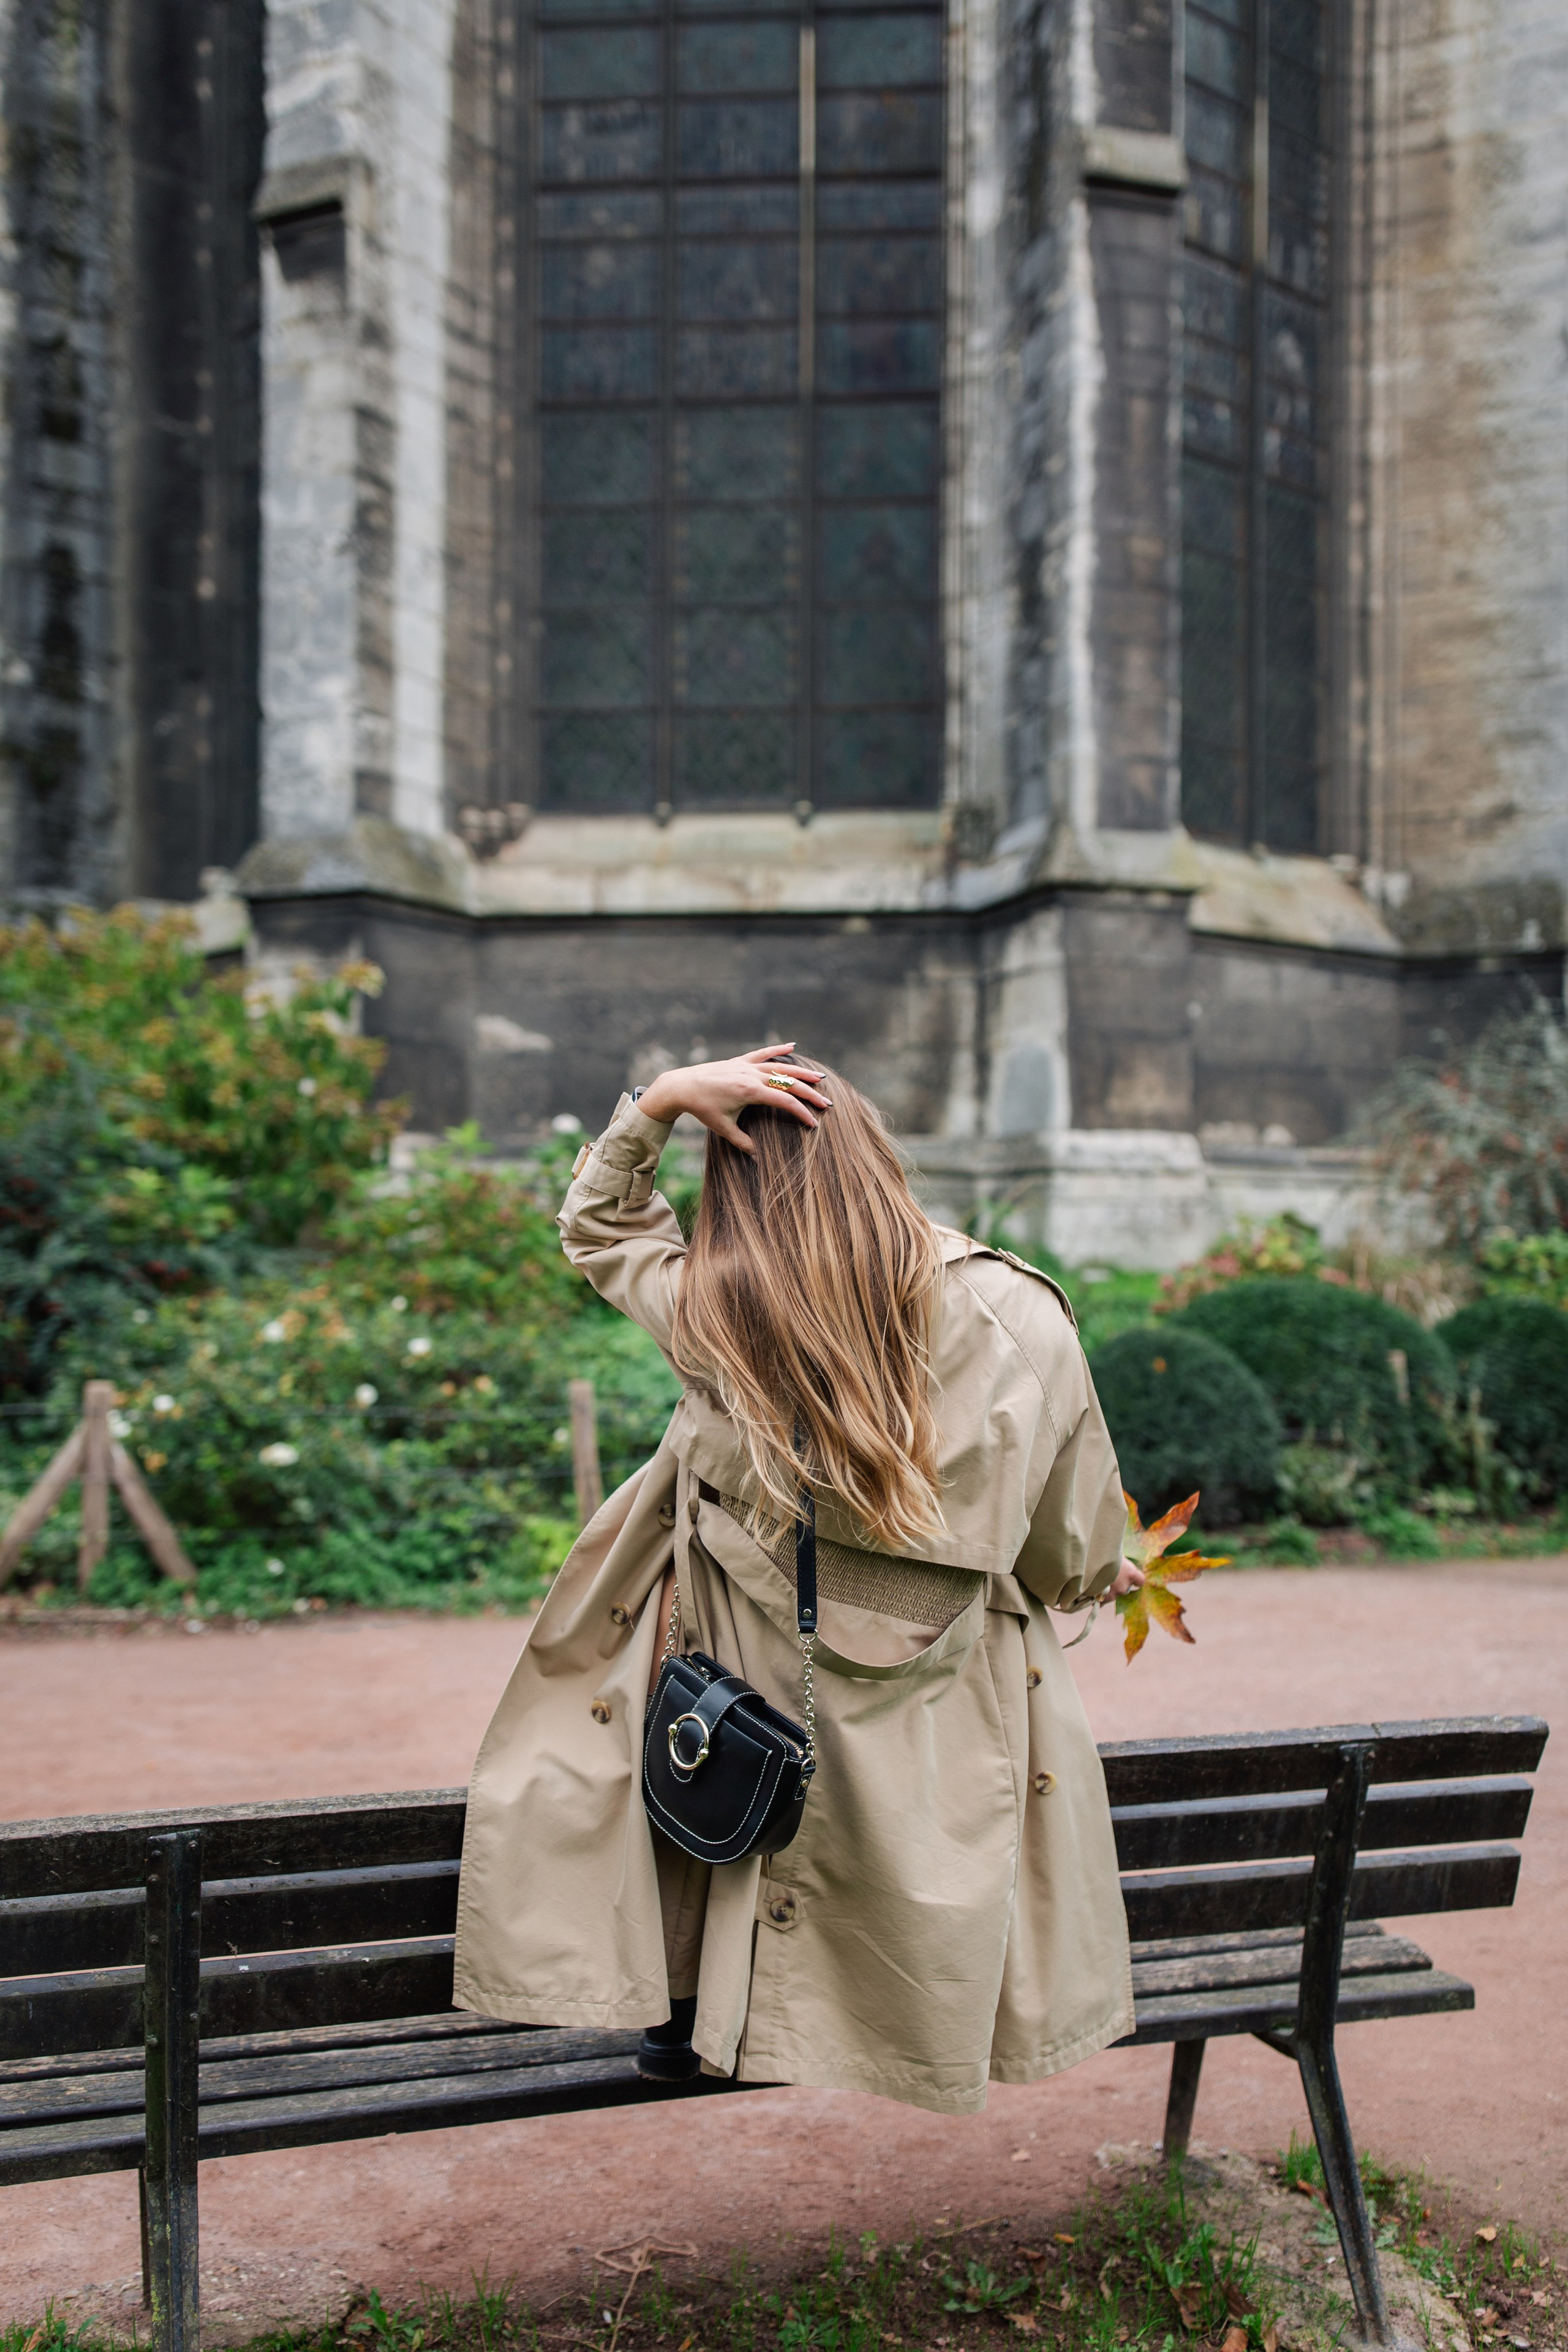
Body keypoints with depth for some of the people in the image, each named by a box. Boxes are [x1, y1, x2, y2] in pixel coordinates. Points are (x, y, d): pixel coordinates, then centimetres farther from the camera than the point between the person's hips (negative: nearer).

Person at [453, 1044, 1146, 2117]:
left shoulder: (711, 1312, -17)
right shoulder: (1022, 1317, -15)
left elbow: (597, 1224, 6)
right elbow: (1073, 1549, -1)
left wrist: (662, 1099, -8)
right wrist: (1102, 1574, 23)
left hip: (760, 1723, -1)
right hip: (946, 1737, 2)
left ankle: (685, 1998, 30)